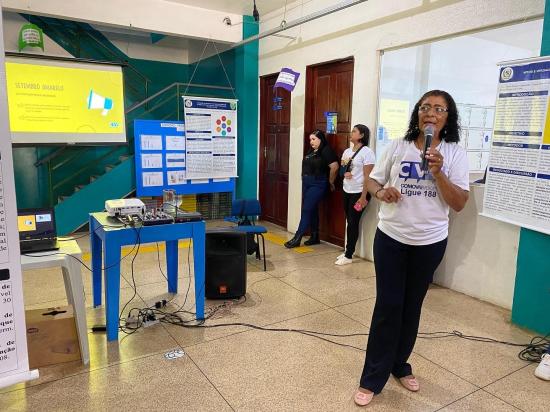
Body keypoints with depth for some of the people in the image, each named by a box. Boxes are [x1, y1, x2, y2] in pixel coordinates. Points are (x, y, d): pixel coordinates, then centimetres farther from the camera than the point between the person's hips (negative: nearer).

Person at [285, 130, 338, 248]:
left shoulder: (326, 151, -11)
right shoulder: (311, 151, 14)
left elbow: (334, 167, -17)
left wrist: (331, 182, -8)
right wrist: (304, 179, 11)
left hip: (317, 185, -8)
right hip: (306, 183, 8)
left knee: (306, 210, -9)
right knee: (312, 210, 11)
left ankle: (297, 238, -6)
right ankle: (315, 237, 20)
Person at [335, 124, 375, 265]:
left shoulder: (367, 152, -11)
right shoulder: (347, 151, 11)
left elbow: (367, 176, -15)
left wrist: (363, 197, -19)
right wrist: (344, 174, -4)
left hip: (359, 193, -6)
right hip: (347, 191, 6)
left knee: (353, 222, -2)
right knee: (349, 221, 9)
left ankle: (349, 255, 5)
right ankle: (348, 251, 19)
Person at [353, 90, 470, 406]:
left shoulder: (455, 154, -3)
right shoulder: (398, 147, -1)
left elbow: (459, 203, -7)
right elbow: (372, 180, 7)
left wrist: (438, 173, -21)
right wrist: (381, 192, -16)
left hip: (430, 242, 1)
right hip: (391, 237, 0)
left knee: (412, 306, 14)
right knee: (388, 306, 2)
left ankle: (400, 365, 35)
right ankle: (372, 378, 15)